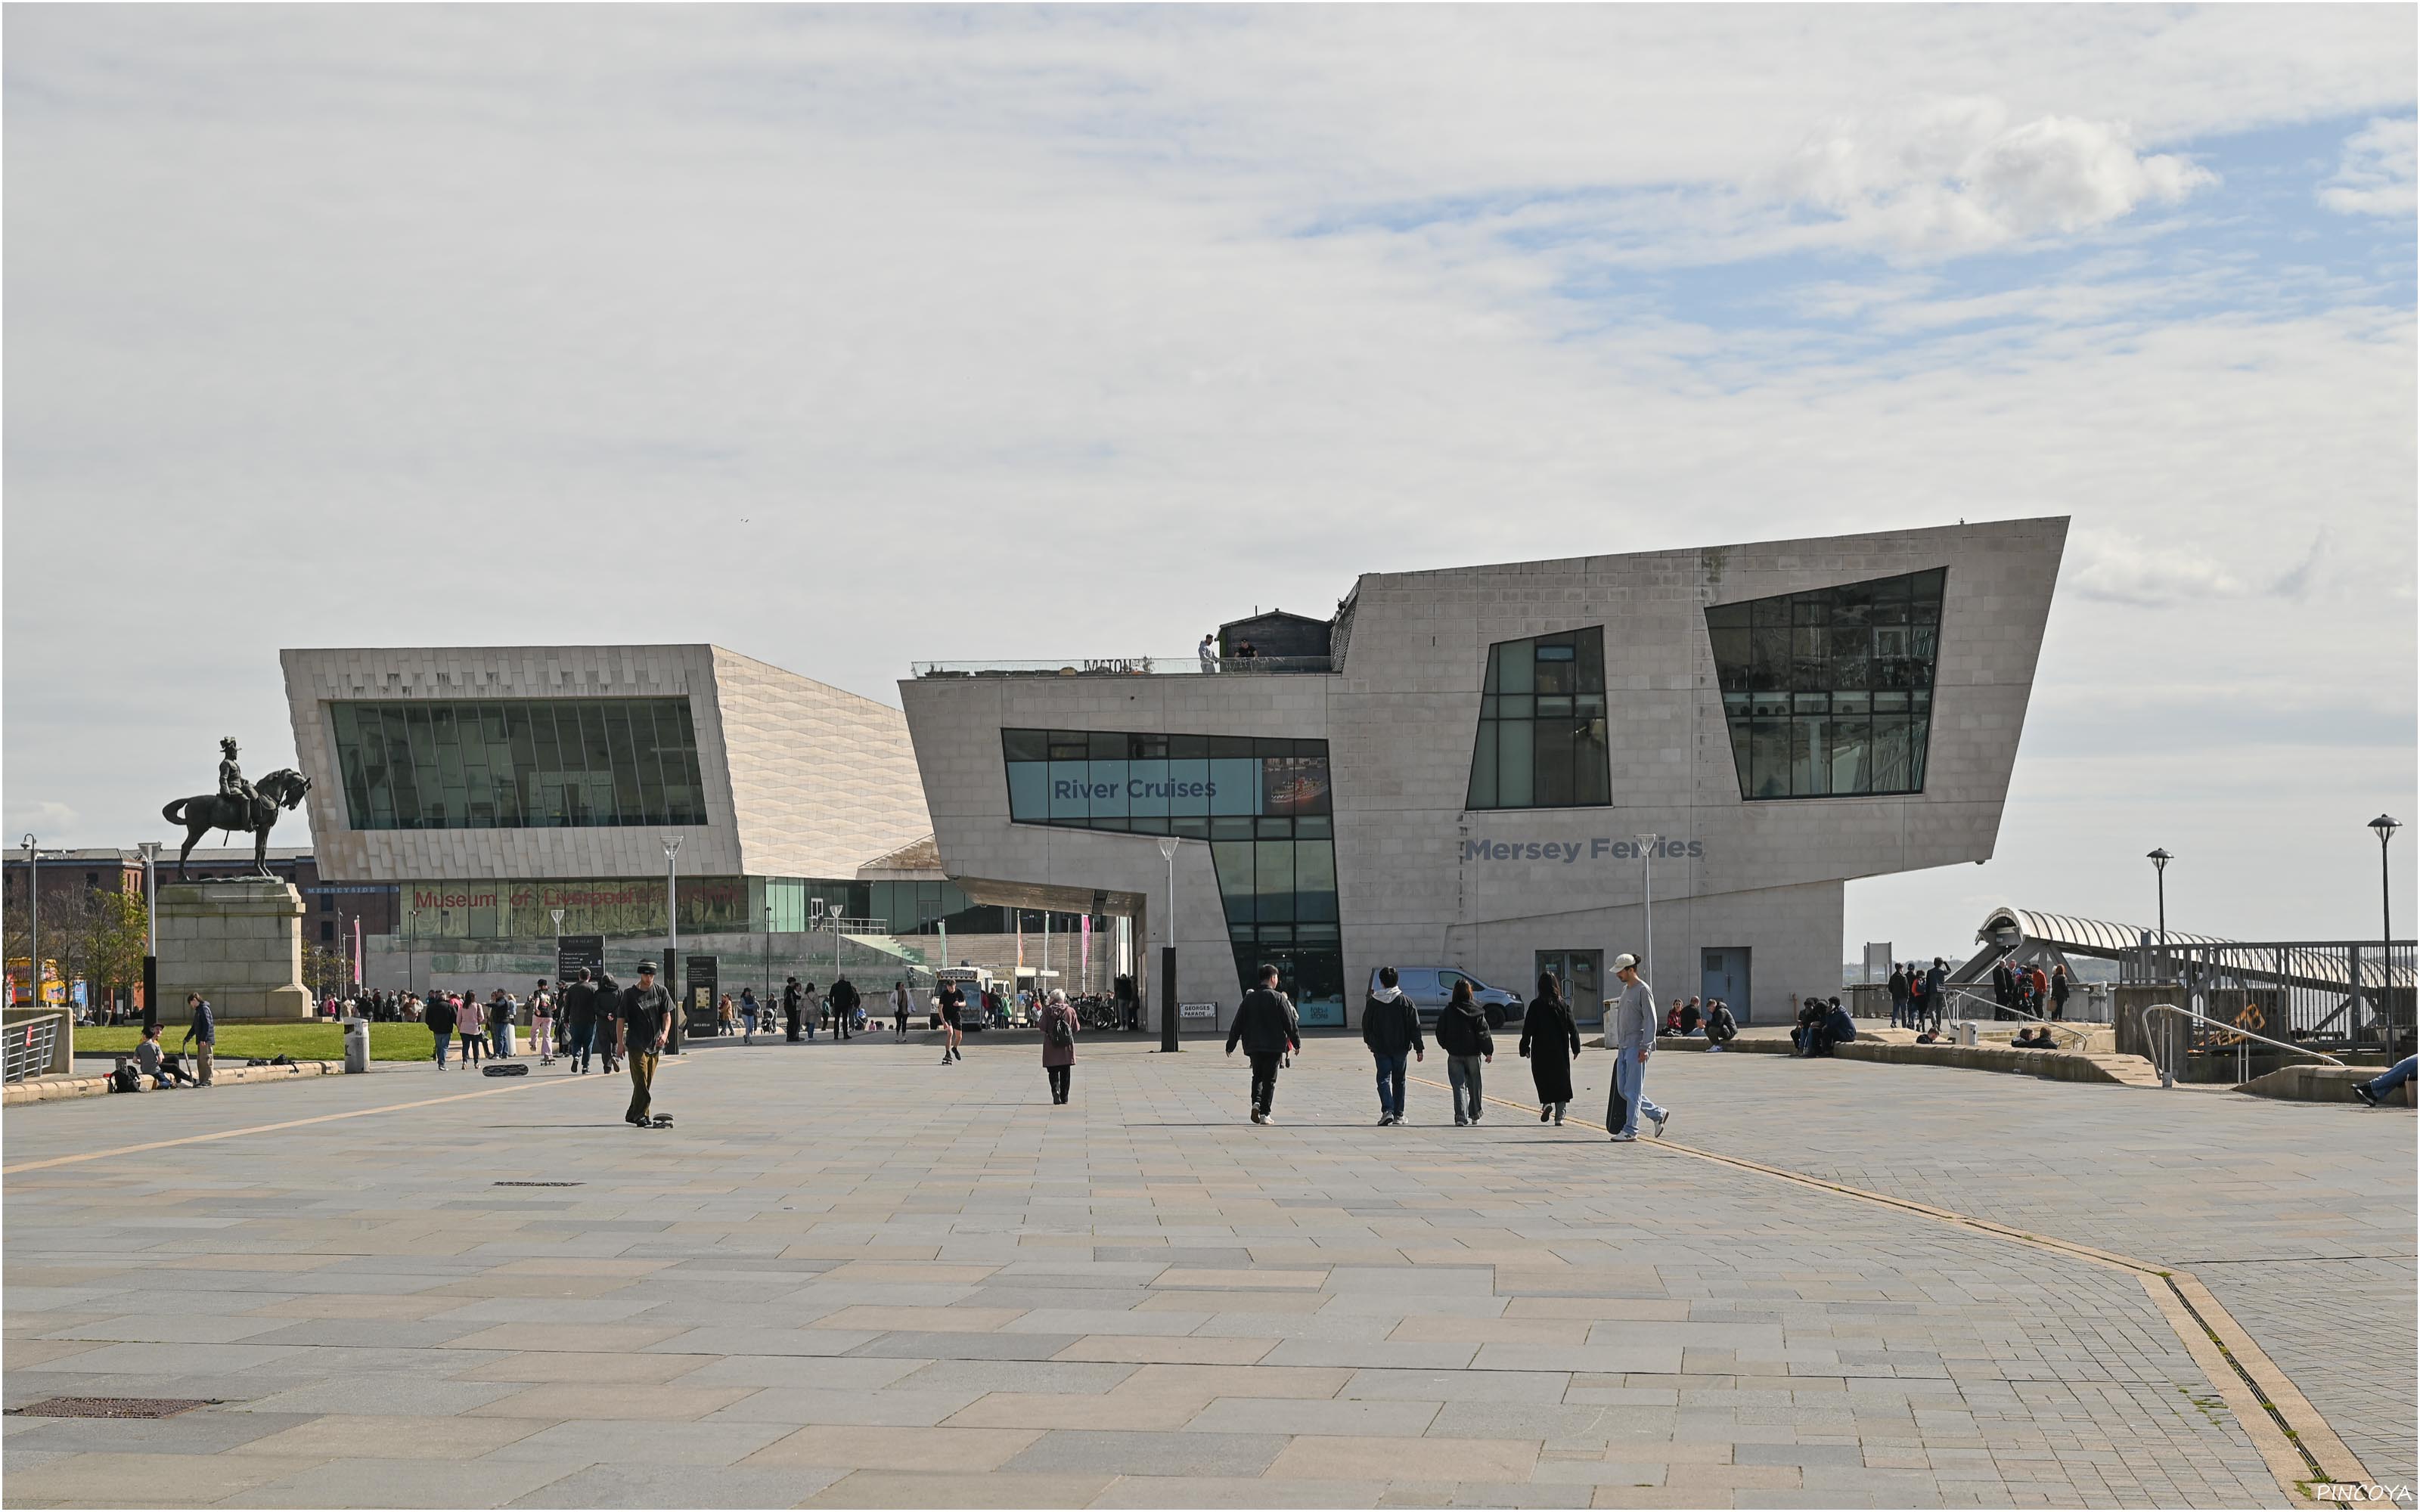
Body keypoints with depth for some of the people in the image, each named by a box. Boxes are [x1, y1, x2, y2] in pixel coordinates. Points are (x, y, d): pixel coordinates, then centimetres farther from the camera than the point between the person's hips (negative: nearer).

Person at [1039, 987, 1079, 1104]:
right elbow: (1076, 1028, 2)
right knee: (1065, 1073, 11)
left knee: (1053, 1072, 4)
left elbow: (1043, 1028, -8)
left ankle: (1056, 1090, -21)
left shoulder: (1047, 1011, -7)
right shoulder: (1070, 1011, -1)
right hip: (1067, 1047, 2)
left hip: (1051, 1047, -2)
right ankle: (1064, 1097, 14)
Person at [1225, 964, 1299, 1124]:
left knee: (1257, 1076, 18)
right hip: (1273, 1046, -4)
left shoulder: (1249, 998, 5)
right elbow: (1290, 1022, -6)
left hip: (1253, 1046, 4)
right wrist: (1297, 1043, 5)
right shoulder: (1278, 998, -7)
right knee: (1269, 1080, 2)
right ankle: (1264, 1113, -2)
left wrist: (1231, 1045, 13)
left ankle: (1256, 1102, -6)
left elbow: (1238, 1024, 6)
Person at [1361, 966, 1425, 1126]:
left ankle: (1387, 1110, -21)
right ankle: (1398, 1114, 17)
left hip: (1380, 1048, -1)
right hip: (1400, 1047, 1)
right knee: (1398, 1080, 13)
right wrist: (1419, 1048, 0)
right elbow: (1415, 1027, -4)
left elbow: (1366, 1025, 7)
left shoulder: (1372, 1002, -3)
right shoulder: (1405, 1001, -4)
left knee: (1384, 1079, 0)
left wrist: (1369, 1042, 24)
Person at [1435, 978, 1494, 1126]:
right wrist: (1488, 1052, 0)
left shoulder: (1448, 1011, -3)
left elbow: (1440, 1032, 3)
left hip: (1454, 1054, 0)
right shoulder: (1476, 1011, -5)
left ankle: (1460, 1116, -15)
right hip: (1473, 1053, 0)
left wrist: (1446, 1046, 19)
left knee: (1458, 1085, -1)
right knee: (1474, 1084, 15)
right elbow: (1484, 1033, -6)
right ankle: (1475, 1115, 26)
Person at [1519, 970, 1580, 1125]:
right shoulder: (1563, 1005, 0)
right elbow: (1573, 1028, 2)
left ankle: (1546, 1102, -15)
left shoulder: (1536, 1005, -7)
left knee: (1542, 1078, 10)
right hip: (1560, 1051, 2)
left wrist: (1525, 1048, 2)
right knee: (1561, 1080, 8)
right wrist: (1576, 1048, 9)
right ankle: (1559, 1115, 4)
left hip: (1541, 1051, -2)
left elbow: (1528, 1029, -7)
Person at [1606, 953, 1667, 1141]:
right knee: (1622, 1090, 8)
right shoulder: (1625, 990, 17)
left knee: (1632, 1090, -7)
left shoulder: (1643, 990, -9)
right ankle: (1657, 1114, 20)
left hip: (1637, 1047, -9)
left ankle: (1630, 1130, -2)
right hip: (1624, 1047, 9)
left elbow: (1650, 1021, -13)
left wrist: (1645, 1047, -19)